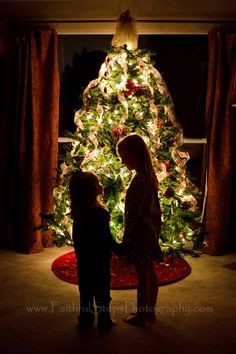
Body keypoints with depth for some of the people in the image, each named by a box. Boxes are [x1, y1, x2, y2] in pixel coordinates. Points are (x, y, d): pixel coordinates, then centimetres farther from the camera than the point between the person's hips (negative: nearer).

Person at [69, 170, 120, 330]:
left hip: (83, 259, 6)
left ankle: (86, 318, 28)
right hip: (99, 260, -6)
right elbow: (107, 239, -19)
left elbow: (76, 237, 7)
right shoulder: (100, 213, -24)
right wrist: (121, 249, -5)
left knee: (86, 288, 17)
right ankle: (104, 321, 20)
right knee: (102, 290, 9)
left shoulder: (77, 212, -3)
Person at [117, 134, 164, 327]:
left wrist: (125, 239, -12)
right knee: (150, 272, 18)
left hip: (141, 231, -9)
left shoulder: (139, 181, -23)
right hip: (151, 229, 9)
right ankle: (150, 310, 33)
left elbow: (133, 214, -21)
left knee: (143, 275, 4)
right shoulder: (151, 175, 4)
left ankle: (141, 316, 18)